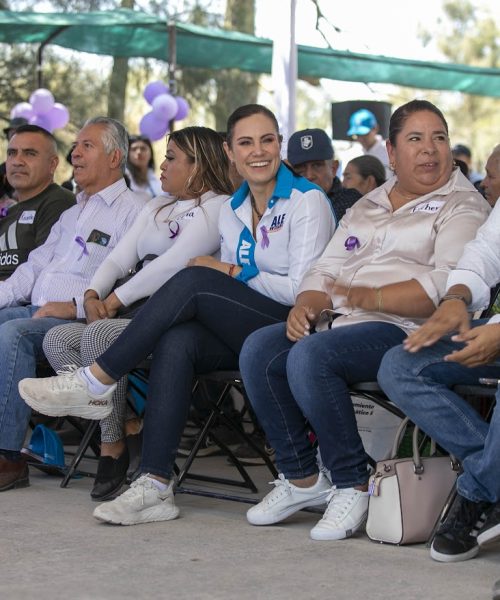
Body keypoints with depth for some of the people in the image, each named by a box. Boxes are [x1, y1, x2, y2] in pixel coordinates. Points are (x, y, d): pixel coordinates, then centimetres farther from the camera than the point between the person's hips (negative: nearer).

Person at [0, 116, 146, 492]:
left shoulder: (133, 211, 0)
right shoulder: (72, 214, 29)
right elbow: (35, 266, 24)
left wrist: (76, 306, -20)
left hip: (82, 320, -8)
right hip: (36, 310, 8)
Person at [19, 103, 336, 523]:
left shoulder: (308, 201, -4)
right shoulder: (232, 211, 17)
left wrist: (235, 272, -7)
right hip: (244, 331, 6)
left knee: (193, 281, -26)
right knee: (176, 341, -27)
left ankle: (96, 383, -18)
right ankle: (155, 486, -33)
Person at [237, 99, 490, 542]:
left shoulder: (463, 205, 3)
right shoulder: (366, 207, 26)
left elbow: (448, 285, -13)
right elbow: (328, 269, 20)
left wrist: (370, 297, -17)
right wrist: (306, 305, -3)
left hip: (406, 330, -7)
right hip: (341, 322, 7)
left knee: (311, 356, -31)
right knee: (258, 350, -16)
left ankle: (352, 486, -20)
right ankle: (301, 477, -7)